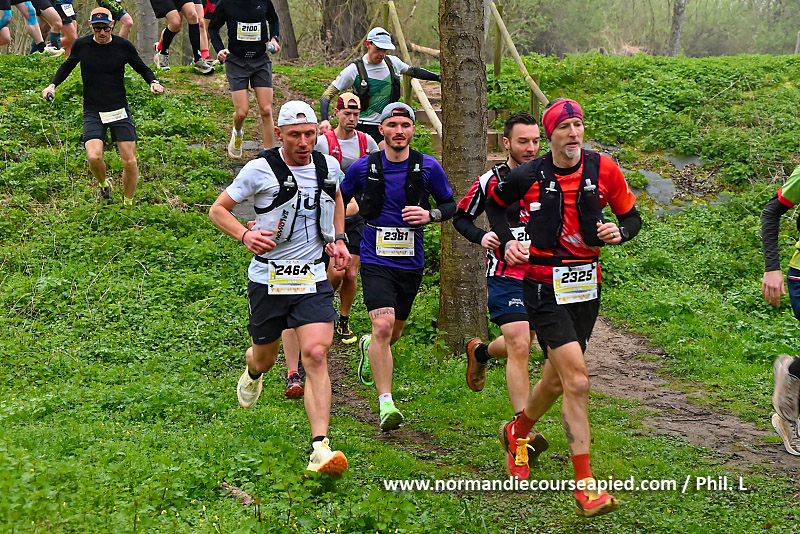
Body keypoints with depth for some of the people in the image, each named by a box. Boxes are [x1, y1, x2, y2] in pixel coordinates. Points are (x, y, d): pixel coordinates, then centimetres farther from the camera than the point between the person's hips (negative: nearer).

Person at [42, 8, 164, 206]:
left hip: (120, 111, 0)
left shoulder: (124, 46, -4)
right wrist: (52, 85, 5)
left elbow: (142, 68, 10)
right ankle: (104, 184, 13)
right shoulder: (81, 45, -2)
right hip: (93, 113, 0)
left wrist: (153, 82, -11)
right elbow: (68, 65, 18)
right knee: (94, 157, -21)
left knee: (130, 162, -5)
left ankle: (128, 204, 17)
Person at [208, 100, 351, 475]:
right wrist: (245, 235, -22)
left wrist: (337, 239, 13)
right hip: (268, 279, -1)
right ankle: (252, 373, 55)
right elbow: (217, 210, -3)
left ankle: (320, 448, -20)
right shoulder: (261, 169, -9)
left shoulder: (328, 167, 3)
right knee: (264, 359, 14)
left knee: (315, 354, -16)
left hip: (313, 278, 1)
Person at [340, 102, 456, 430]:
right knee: (383, 326, -21)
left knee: (394, 332, 17)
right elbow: (338, 201, 13)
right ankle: (386, 403, -18)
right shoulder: (364, 168, -3)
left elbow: (450, 204, 7)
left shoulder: (428, 167, -3)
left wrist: (430, 215, -13)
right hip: (376, 261, -2)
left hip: (411, 263, 3)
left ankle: (369, 348, 54)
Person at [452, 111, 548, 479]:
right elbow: (461, 217, 9)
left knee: (519, 345, 17)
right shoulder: (491, 181, -4)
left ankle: (480, 351, 52)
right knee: (519, 346, -18)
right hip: (505, 276, -4)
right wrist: (480, 237, -10)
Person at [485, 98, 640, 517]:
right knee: (576, 380, -15)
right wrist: (506, 240, 0)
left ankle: (518, 433, 46)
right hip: (544, 286, -4)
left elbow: (632, 216, 9)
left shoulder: (603, 169, -1)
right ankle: (584, 485, -10)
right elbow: (494, 203, 15)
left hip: (586, 284, 4)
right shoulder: (528, 176, -5)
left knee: (557, 377, 16)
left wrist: (619, 232, -12)